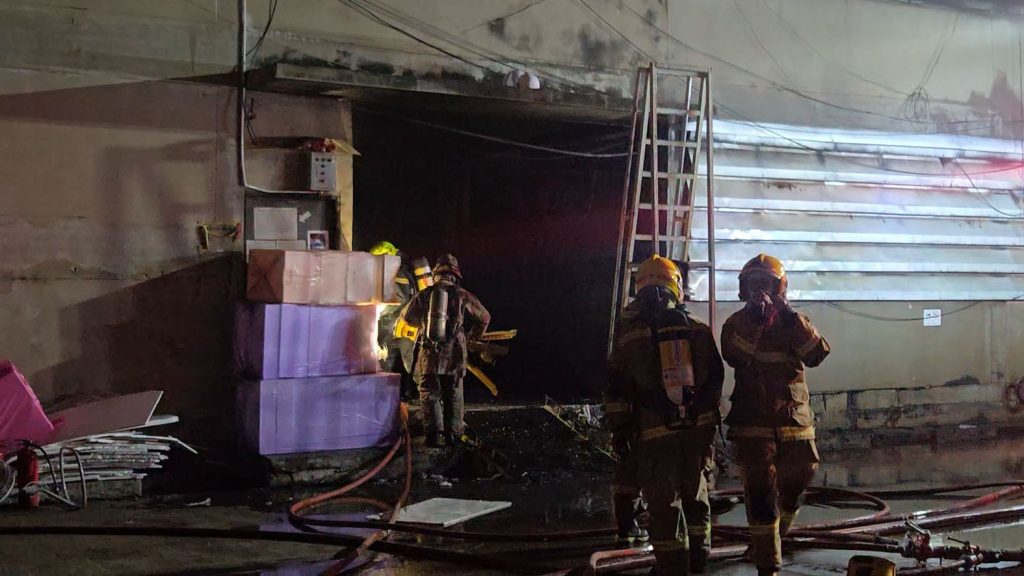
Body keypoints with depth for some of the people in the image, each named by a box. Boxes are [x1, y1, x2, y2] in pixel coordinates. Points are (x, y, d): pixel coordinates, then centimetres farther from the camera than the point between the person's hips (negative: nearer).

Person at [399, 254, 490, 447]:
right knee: (453, 397, 11)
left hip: (428, 355, 0)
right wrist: (472, 336, 26)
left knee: (430, 395, 6)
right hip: (453, 355, 0)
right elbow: (484, 317, 8)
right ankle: (453, 434, 10)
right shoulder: (461, 295, 0)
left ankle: (433, 431, -7)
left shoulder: (424, 295, 4)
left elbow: (407, 317, 16)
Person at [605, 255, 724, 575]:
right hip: (699, 428, 3)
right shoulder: (698, 329, 2)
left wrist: (618, 429, 6)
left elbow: (616, 390, -3)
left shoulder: (629, 334, -4)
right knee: (696, 496, 19)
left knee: (663, 505, 4)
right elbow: (716, 379, 7)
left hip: (654, 433, -3)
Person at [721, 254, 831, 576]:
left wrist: (791, 319, -19)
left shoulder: (794, 321, 9)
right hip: (753, 425, -3)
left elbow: (817, 353, -10)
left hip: (795, 422, 3)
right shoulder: (737, 323, 3)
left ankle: (775, 535, 43)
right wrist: (754, 320, -24)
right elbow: (734, 356, -17)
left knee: (792, 489, 16)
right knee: (761, 495, -7)